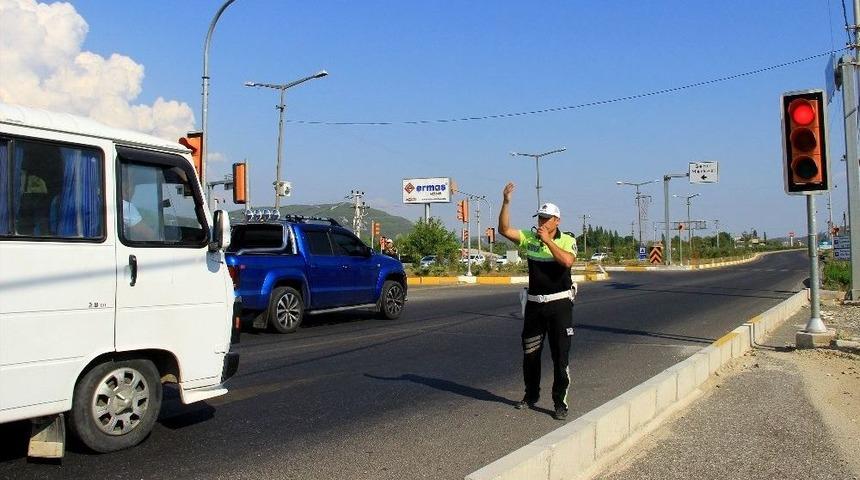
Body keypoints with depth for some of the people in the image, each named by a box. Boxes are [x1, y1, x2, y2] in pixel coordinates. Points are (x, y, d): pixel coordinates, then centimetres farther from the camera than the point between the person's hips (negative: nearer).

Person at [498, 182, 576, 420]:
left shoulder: (567, 240, -6)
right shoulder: (529, 237, 3)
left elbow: (567, 260, -26)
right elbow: (504, 230, -9)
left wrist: (547, 240, -22)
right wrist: (506, 203, -18)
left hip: (559, 304, -4)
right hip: (534, 304, 4)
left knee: (560, 355, -2)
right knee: (529, 353, 14)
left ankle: (560, 403, 6)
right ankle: (531, 395, 32)